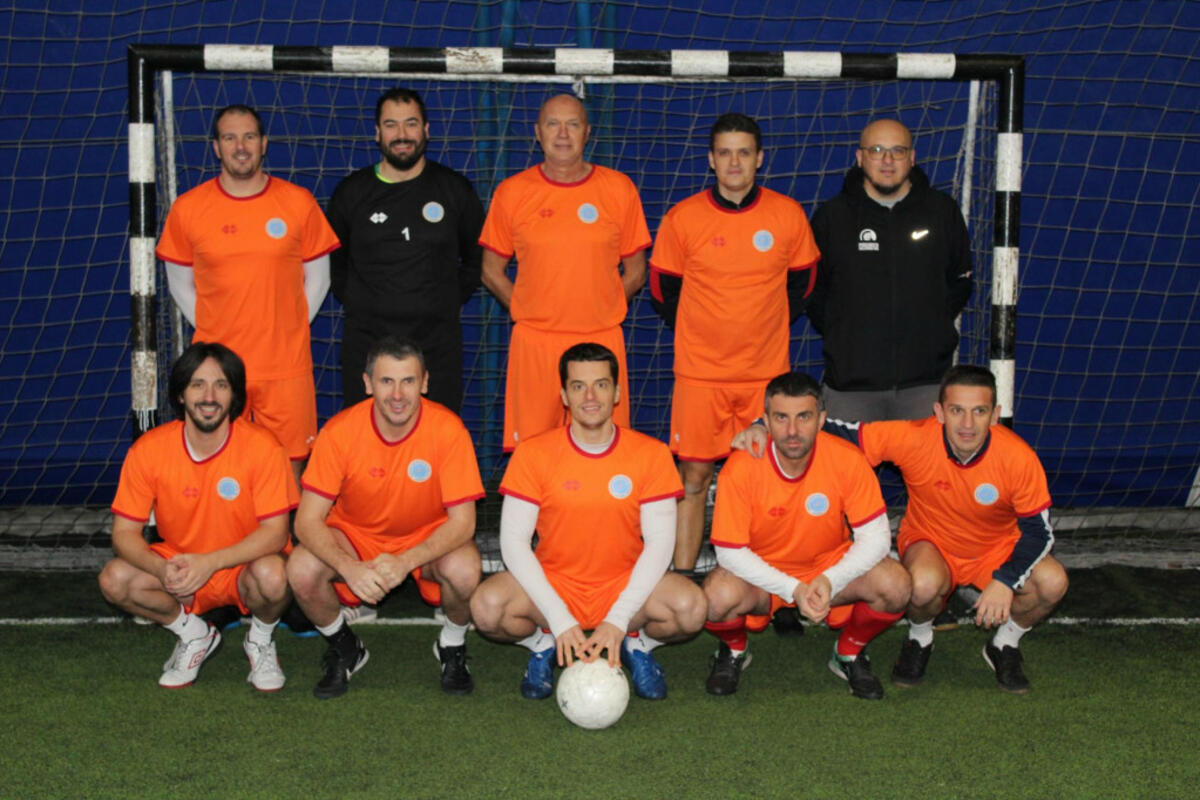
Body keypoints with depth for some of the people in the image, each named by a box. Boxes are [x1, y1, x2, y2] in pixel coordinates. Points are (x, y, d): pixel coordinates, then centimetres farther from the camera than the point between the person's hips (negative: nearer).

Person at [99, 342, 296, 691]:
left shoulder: (261, 447, -18)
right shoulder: (149, 449, -12)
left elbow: (275, 532, -19)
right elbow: (124, 533, -11)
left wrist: (210, 562, -32)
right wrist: (162, 569, -32)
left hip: (243, 567, -2)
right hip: (179, 568, 3)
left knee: (272, 575, -35)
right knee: (114, 580, -23)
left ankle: (260, 639, 1)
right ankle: (193, 634, 6)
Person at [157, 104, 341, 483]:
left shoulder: (299, 203, 2)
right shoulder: (187, 209, 2)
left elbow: (317, 278, 9)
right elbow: (180, 284, 11)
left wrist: (288, 331, 2)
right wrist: (210, 333, 2)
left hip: (286, 365, 0)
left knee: (289, 466, 3)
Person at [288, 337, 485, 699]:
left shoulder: (447, 429, -23)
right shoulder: (340, 431, -21)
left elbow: (462, 522, -21)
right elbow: (308, 520, -20)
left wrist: (406, 561, -37)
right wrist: (348, 567, -39)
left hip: (428, 538, -1)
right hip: (355, 535, 1)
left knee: (465, 570, -33)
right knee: (301, 571, -28)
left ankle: (452, 645, 2)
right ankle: (344, 649, 5)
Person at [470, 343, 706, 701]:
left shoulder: (650, 454, -5)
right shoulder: (533, 454, -7)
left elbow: (659, 542, -8)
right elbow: (513, 541, -10)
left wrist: (618, 621, -19)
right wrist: (559, 621, -20)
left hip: (625, 587, 0)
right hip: (553, 585, 0)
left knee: (690, 607, -30)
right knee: (487, 606, -30)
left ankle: (638, 643, 6)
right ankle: (543, 644, 5)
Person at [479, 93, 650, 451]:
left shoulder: (620, 189, 5)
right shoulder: (511, 192, 4)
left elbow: (635, 272, 11)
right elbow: (492, 271, 12)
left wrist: (599, 311, 2)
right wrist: (527, 313, 3)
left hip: (602, 339, 0)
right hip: (534, 342, 0)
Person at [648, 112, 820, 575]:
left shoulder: (788, 215, 0)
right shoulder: (683, 218, -4)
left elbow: (801, 283, 13)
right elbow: (662, 289, 7)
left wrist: (767, 329, 10)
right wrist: (697, 335, 9)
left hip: (767, 372, 1)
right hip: (699, 372, -1)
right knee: (694, 477, 1)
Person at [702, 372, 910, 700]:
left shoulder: (847, 460, -18)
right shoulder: (740, 469, -22)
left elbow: (875, 537, -14)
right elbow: (730, 550, -18)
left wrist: (829, 581, -31)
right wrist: (792, 590, -28)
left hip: (829, 568, 2)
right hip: (760, 573, -1)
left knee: (895, 585, -25)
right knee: (718, 597, -34)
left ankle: (849, 653, 7)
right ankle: (734, 651, 6)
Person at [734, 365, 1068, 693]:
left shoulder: (1018, 457, -25)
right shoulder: (912, 438, -27)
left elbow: (1038, 530, -16)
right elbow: (840, 433, -21)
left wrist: (1005, 581, -33)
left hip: (997, 548, 1)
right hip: (930, 542, -1)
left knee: (1052, 581, -27)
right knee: (924, 583, -36)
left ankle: (1005, 645, 6)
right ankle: (919, 640, 2)